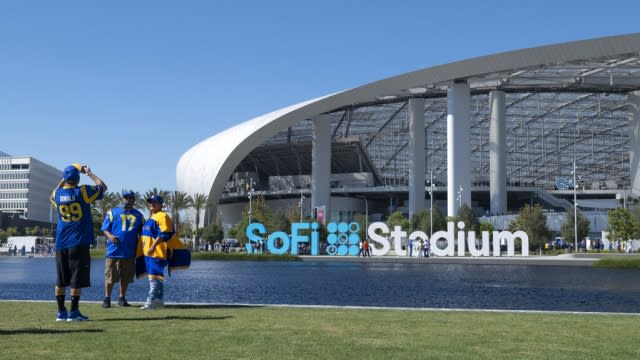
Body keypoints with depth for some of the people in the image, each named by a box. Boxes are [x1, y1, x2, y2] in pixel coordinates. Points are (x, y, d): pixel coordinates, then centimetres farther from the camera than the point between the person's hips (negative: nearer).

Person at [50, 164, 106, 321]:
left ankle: (61, 312, 10)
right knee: (77, 279, -1)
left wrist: (63, 180, 30)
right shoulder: (83, 192, -10)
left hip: (61, 243, 4)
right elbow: (102, 186, 4)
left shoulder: (57, 194, 2)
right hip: (79, 243, -4)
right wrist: (90, 173, 14)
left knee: (60, 279, 9)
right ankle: (73, 312, 0)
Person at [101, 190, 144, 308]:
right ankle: (107, 298, 10)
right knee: (110, 277, 0)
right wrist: (109, 236, -18)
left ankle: (122, 298, 20)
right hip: (114, 251, -3)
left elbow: (142, 234, 16)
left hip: (130, 253, 3)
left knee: (126, 277, 8)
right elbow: (105, 228, 3)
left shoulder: (138, 216, 12)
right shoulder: (113, 212, 6)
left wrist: (139, 249, 6)